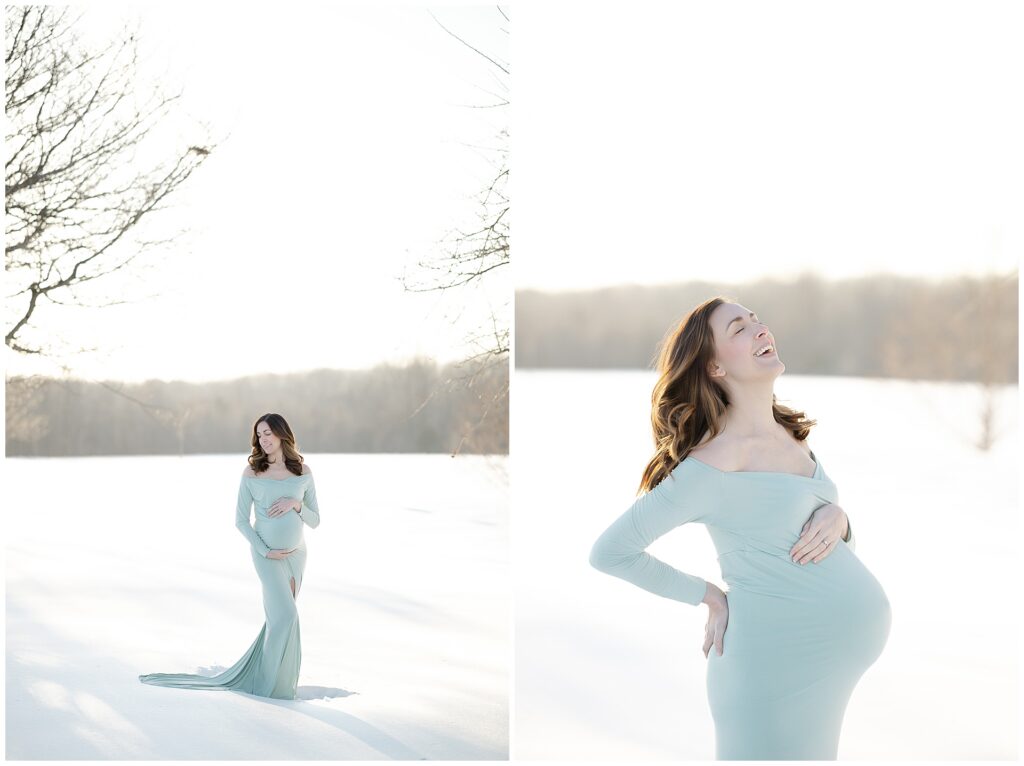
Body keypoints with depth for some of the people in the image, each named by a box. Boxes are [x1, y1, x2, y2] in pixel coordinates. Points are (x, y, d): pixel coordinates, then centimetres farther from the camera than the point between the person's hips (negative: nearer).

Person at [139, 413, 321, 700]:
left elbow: (314, 520, 2)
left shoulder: (303, 471, -1)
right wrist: (265, 551, -13)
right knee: (286, 614, -16)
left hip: (296, 553, 4)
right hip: (266, 553, -4)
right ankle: (272, 684, -3)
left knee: (279, 617, 8)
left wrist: (295, 503, -18)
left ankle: (254, 674, 22)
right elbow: (241, 519, -5)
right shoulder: (251, 473, -7)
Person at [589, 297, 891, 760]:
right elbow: (608, 552, -12)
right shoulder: (711, 465, -16)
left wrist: (836, 517, -4)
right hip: (780, 657, -7)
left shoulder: (790, 435, 7)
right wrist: (708, 596, -5)